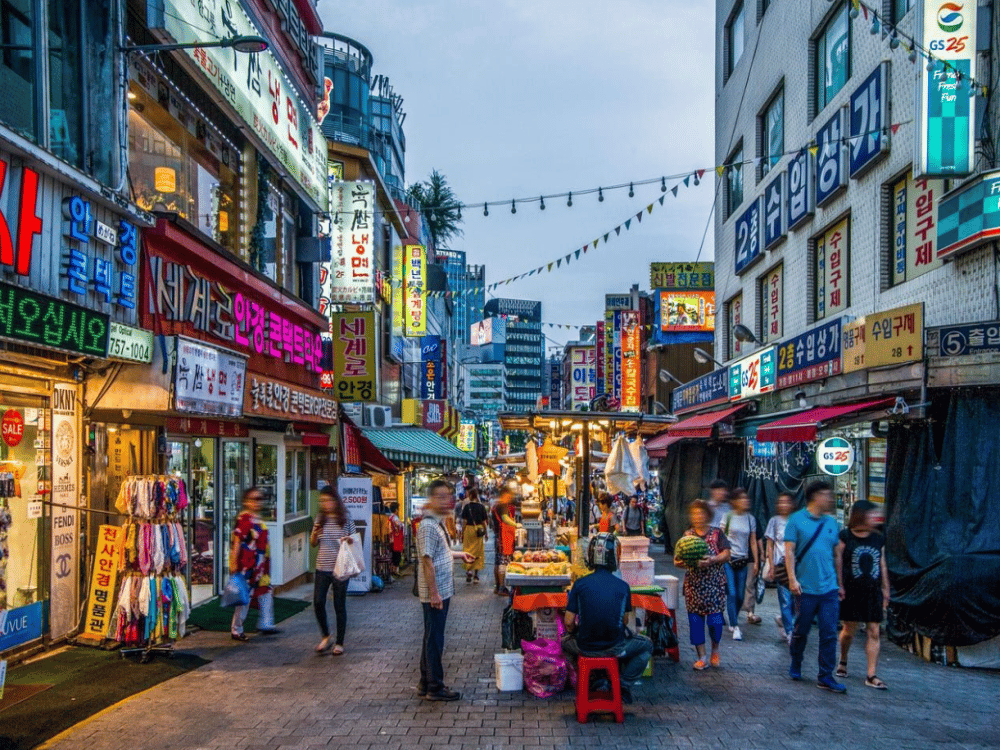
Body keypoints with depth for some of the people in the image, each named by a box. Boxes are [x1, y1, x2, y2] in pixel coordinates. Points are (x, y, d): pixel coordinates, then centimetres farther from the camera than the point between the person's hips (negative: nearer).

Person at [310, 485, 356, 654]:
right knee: (318, 602, -3)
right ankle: (326, 637, 19)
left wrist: (349, 540, -16)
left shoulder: (346, 518, -2)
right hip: (322, 567, 3)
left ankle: (339, 643, 16)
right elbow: (313, 544, 11)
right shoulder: (320, 518, 6)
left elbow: (353, 540, 6)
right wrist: (314, 535, -10)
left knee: (340, 605, 4)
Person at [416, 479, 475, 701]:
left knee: (433, 637, 16)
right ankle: (435, 687, 9)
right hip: (435, 593, -10)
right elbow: (427, 561, -22)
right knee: (434, 639, -1)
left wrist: (459, 555, 22)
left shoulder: (438, 523, 12)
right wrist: (434, 594, -23)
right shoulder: (428, 526, -18)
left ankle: (425, 684, 26)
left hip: (442, 591, 10)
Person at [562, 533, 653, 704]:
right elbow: (625, 621, 2)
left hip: (585, 647, 1)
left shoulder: (580, 584, -8)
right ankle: (623, 684, 13)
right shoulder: (623, 587, -7)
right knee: (647, 645, 27)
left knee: (565, 641, 34)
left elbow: (568, 622, -6)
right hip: (615, 648, -1)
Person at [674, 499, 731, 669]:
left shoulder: (716, 533, 3)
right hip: (693, 584, 2)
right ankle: (701, 657, 12)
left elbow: (726, 554, -5)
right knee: (695, 620, 1)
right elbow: (679, 559, 4)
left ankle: (715, 651, 21)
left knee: (714, 619, -5)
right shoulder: (687, 535, 8)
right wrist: (678, 562, -19)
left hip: (714, 583, -2)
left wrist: (713, 560, -23)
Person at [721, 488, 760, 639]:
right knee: (731, 594, -10)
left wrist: (756, 562, 6)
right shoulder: (728, 516, -3)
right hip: (728, 559, -3)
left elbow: (753, 542, 10)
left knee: (740, 596, 6)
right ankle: (735, 627, -5)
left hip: (743, 560, 4)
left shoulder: (751, 519, 6)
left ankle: (732, 622, 26)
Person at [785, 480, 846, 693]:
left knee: (829, 634, 1)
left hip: (829, 588, 4)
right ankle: (795, 666, 31)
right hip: (805, 588, -4)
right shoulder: (797, 519, -3)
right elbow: (789, 551, -6)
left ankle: (825, 677, 8)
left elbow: (837, 554, 16)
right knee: (801, 631, 8)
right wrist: (792, 579, -14)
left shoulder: (831, 522, 10)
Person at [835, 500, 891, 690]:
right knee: (849, 631, 6)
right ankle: (843, 662, 32)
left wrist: (885, 589, 12)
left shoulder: (879, 539, 8)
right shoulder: (845, 537, -5)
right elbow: (838, 562, -5)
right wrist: (840, 586, -8)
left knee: (874, 632, -1)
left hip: (873, 593, 3)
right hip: (851, 592, -3)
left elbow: (883, 565, 13)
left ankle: (871, 675, 3)